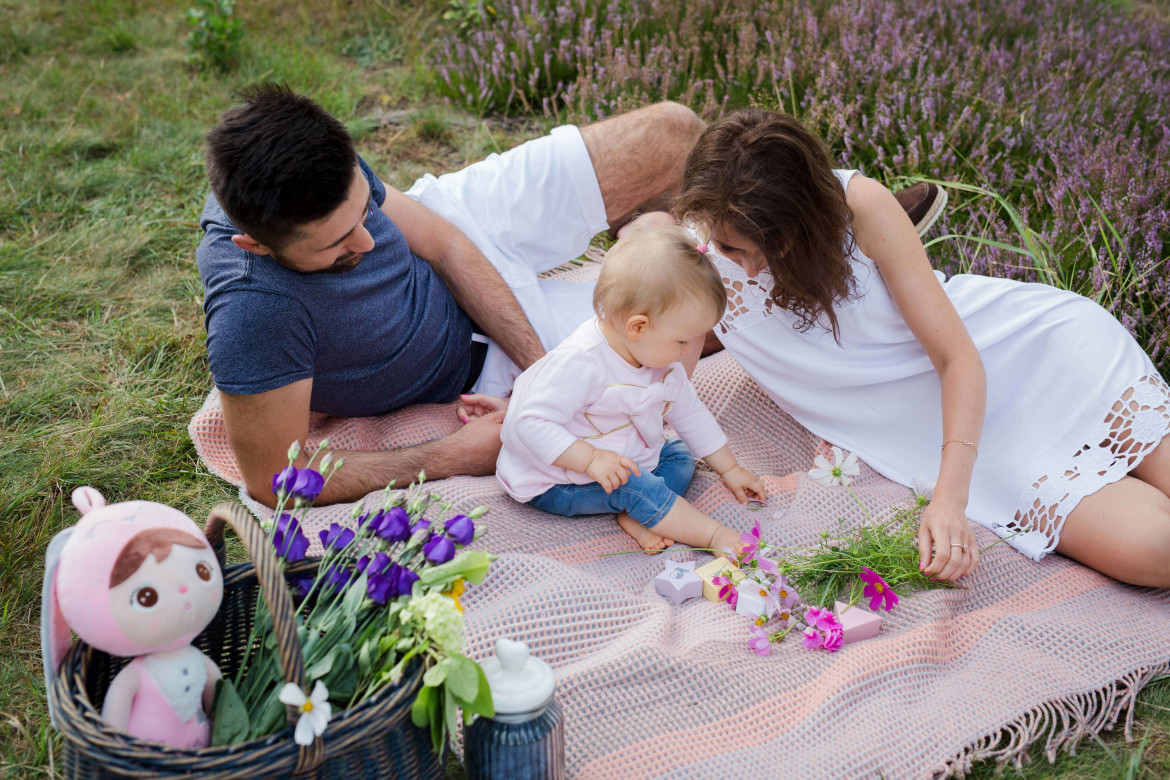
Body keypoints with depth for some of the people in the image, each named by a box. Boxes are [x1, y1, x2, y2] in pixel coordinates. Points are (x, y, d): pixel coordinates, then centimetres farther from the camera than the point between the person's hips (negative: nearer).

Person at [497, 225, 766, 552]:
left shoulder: (662, 362, -3)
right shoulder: (579, 364, -33)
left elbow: (689, 412, 11)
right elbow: (529, 423, -35)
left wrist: (729, 468, 15)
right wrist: (591, 459, -40)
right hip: (555, 483, -9)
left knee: (679, 455, 3)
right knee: (631, 485, -29)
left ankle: (636, 518, -18)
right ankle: (712, 534, -18)